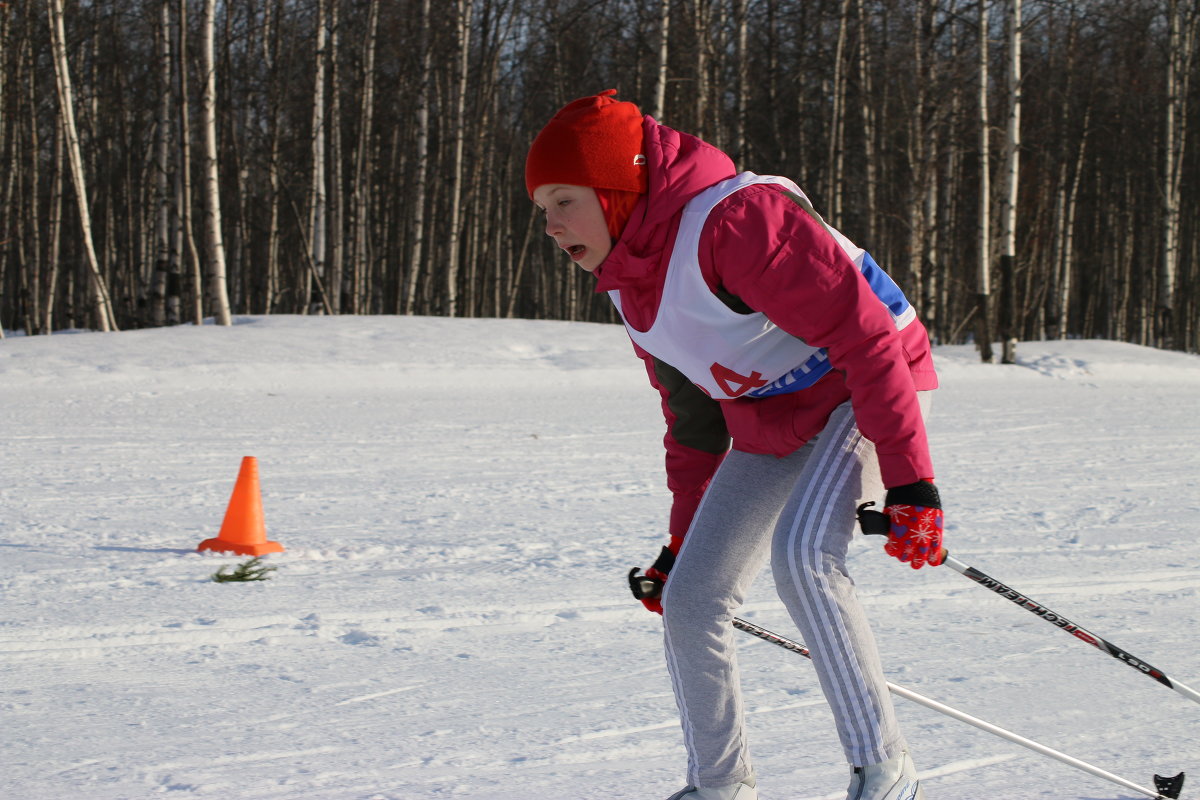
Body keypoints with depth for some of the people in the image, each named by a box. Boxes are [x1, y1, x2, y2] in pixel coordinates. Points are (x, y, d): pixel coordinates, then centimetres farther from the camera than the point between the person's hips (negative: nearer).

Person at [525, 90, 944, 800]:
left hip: (868, 395, -9)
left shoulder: (734, 220, -27)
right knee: (689, 602, 1)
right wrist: (683, 539, 18)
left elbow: (865, 334, -28)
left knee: (801, 555, -32)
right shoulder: (629, 281, 4)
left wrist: (909, 482, -30)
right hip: (770, 429, 9)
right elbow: (693, 421, 16)